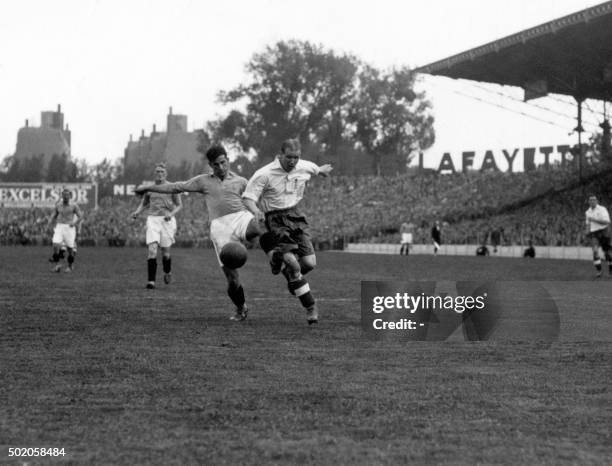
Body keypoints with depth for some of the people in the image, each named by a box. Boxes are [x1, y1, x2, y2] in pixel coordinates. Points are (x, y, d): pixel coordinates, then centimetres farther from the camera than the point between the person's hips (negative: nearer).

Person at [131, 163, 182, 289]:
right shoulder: (149, 188, 9)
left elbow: (179, 205, 5)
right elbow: (143, 204, 20)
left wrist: (171, 214, -14)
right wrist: (137, 212, -1)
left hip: (167, 221, -1)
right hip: (152, 220, 1)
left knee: (165, 252, 5)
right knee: (152, 249, -16)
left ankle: (167, 273, 37)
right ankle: (151, 281, -17)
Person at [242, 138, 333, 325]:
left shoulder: (305, 168, 3)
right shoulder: (264, 174, -14)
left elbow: (316, 169, 28)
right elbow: (248, 197, -13)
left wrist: (322, 170, 51)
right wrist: (255, 211, -34)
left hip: (296, 216, 5)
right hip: (275, 220, -5)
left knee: (309, 263, -5)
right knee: (292, 263, -19)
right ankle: (310, 307, -9)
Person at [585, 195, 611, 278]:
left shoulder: (602, 209, -7)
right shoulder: (588, 212, 12)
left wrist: (594, 219, -21)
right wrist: (587, 231, 6)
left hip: (603, 231, -3)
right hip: (594, 233, 3)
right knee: (595, 251, -18)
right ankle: (599, 271, -19)